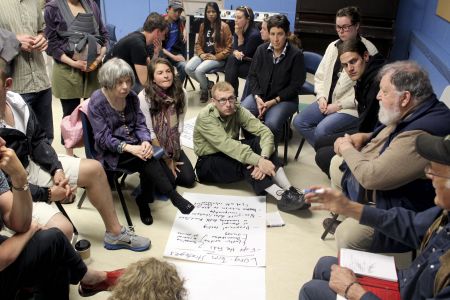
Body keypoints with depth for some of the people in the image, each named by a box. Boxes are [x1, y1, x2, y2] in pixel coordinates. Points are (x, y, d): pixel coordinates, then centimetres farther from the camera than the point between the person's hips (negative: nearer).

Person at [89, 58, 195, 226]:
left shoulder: (131, 96, 2)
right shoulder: (97, 102, -12)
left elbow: (140, 124, 3)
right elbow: (103, 138, -15)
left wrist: (145, 142, -20)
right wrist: (128, 148, -30)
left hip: (134, 145, 5)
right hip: (111, 152, -5)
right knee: (146, 159, -30)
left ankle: (144, 200, -1)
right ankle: (174, 197, -27)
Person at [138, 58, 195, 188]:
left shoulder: (181, 94, -9)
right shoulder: (144, 97, -21)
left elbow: (180, 124, -4)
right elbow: (149, 132, -17)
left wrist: (172, 155, -8)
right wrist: (166, 159, -11)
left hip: (173, 147, 4)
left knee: (189, 179, -4)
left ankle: (170, 168, 23)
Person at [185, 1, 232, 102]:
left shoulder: (224, 26, -7)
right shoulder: (203, 25, 10)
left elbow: (229, 47, -8)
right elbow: (198, 43, 15)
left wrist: (216, 57, -15)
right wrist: (201, 54, -6)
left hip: (218, 58, -5)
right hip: (204, 55, 6)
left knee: (199, 70, -28)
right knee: (188, 68, -20)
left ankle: (205, 90, 4)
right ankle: (206, 83, 6)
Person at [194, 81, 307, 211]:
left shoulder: (238, 110, -11)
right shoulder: (205, 117, -24)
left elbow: (265, 131, -20)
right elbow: (226, 144, -37)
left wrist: (263, 158, -39)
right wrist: (258, 161, -45)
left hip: (230, 154, 5)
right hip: (208, 162, -5)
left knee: (259, 141, -22)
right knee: (245, 161, -33)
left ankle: (288, 189, -31)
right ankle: (281, 196, -37)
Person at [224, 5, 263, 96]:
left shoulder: (254, 34, -23)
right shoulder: (237, 31, -1)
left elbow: (244, 53, -18)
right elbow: (234, 49, -1)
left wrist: (240, 35, -22)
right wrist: (236, 53, -25)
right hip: (243, 62, 6)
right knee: (232, 58, -23)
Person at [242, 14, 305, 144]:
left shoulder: (296, 54, -9)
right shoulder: (261, 49, 4)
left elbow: (295, 85, -8)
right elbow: (252, 75, 6)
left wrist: (273, 101, -16)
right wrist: (257, 97, -11)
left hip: (285, 99, -4)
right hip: (259, 95, 4)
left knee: (271, 124, -33)